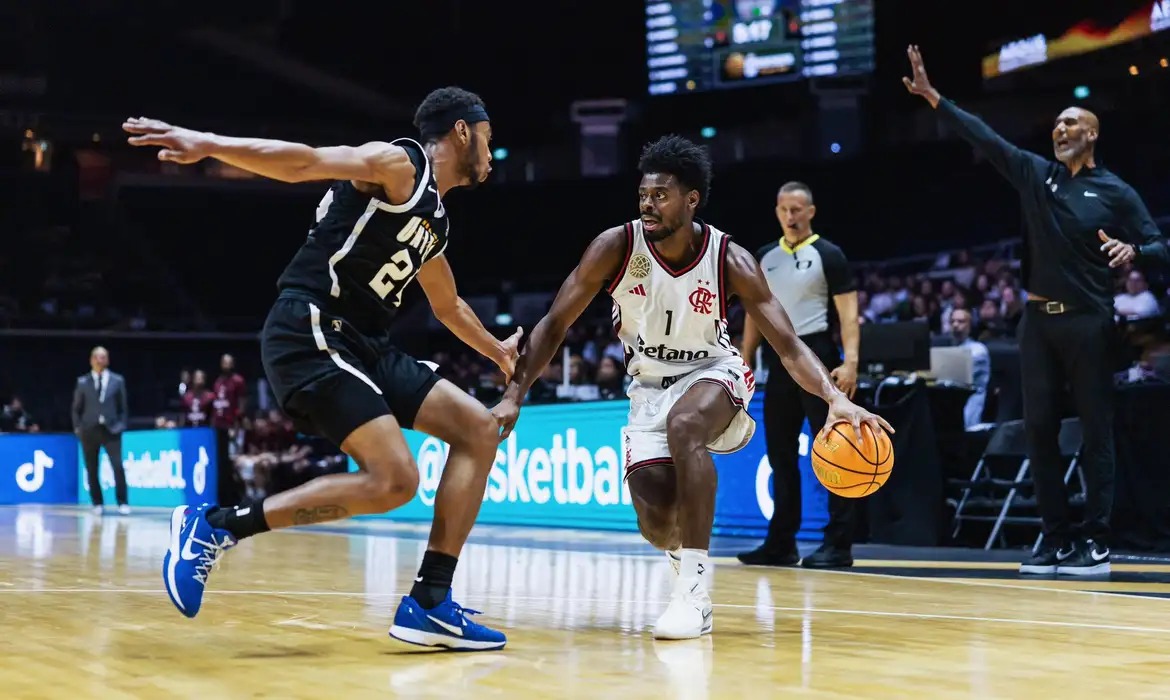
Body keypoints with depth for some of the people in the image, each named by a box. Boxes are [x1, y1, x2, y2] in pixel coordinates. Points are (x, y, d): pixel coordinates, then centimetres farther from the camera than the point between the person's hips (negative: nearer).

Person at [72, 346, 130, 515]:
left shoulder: (117, 380, 6)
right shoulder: (82, 382, 6)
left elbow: (122, 406, 9)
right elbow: (77, 408, 10)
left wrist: (121, 425, -2)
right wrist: (78, 428, 1)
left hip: (110, 429, -1)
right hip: (89, 430, 1)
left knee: (118, 466, -14)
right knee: (92, 470, 4)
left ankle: (122, 503, -7)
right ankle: (98, 504, 17)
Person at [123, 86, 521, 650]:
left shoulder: (432, 219, 24)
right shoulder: (398, 163, -4)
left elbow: (448, 306, 41)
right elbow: (307, 162, -20)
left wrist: (495, 350, 57)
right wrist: (208, 144, -35)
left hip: (361, 344, 10)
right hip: (310, 334, -10)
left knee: (478, 430, 5)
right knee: (392, 481, -21)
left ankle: (428, 605, 1)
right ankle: (213, 527, -12)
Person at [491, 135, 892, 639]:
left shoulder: (729, 261, -21)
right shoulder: (616, 247, -19)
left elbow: (788, 345, -20)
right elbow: (554, 325, -12)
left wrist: (836, 399, -37)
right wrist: (514, 395, -21)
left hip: (712, 372, -2)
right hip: (649, 385, 2)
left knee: (683, 427, -38)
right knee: (656, 525, -12)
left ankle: (694, 593, -33)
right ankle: (685, 556, 30)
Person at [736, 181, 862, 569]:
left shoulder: (828, 254, -4)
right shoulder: (764, 257, 12)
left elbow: (848, 313, -9)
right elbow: (755, 313, 17)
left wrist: (850, 362, -20)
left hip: (817, 356, -6)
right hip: (780, 360, 6)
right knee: (780, 455, 8)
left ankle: (838, 544, -4)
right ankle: (781, 543, 15)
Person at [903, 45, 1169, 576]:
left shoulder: (1114, 192, 0)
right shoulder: (1034, 173, 11)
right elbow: (982, 137, 7)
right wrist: (933, 97, 1)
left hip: (1088, 321, -4)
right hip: (1039, 319, 4)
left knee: (1095, 432, -2)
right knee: (1039, 430, 3)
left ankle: (1096, 543, 2)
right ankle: (1056, 540, 10)